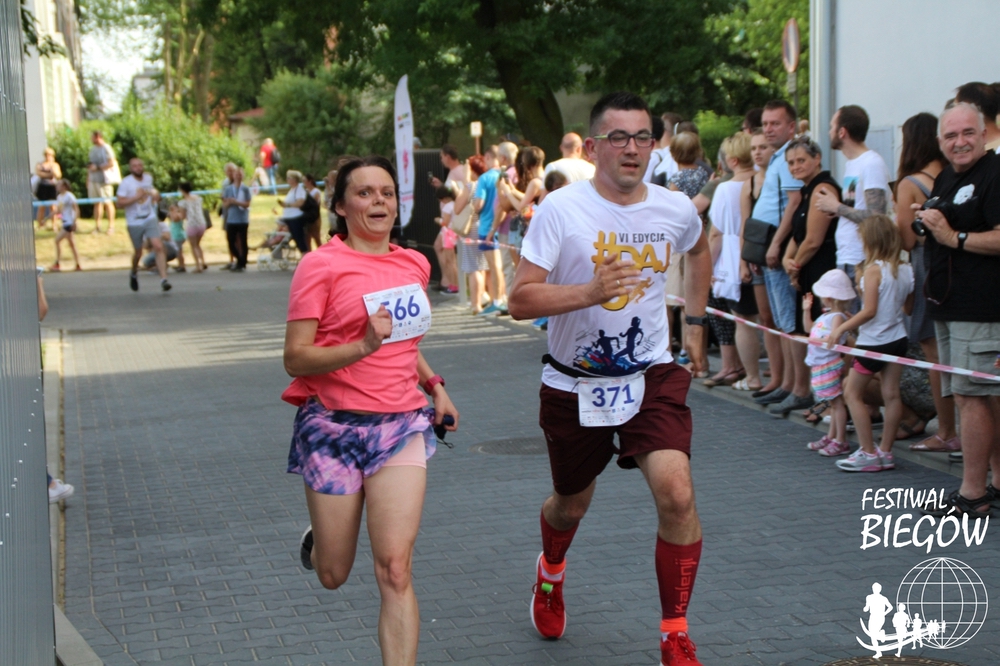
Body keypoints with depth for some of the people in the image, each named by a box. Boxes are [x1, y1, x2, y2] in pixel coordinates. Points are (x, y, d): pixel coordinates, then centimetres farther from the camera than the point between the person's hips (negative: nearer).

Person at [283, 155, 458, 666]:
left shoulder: (415, 265, 10)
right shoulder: (320, 266, -8)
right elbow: (295, 359, -13)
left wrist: (434, 385, 12)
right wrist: (363, 347, -26)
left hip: (401, 424, 3)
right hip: (334, 426, -3)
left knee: (395, 571, -10)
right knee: (333, 576, 10)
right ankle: (317, 542, 46)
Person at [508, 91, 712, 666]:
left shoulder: (677, 210, -2)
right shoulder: (561, 209, -14)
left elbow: (700, 251, 23)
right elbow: (520, 299, -19)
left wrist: (695, 321, 18)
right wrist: (592, 291, -33)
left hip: (653, 376, 1)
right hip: (575, 384, -1)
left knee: (677, 496, -18)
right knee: (572, 504, 18)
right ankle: (551, 574, 55)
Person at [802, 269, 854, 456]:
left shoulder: (838, 316, -17)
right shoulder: (826, 314, 12)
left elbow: (833, 340, -27)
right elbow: (808, 328, 25)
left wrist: (817, 340, -21)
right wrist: (806, 310, 17)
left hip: (829, 364, -10)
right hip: (819, 365, 10)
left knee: (836, 401, -4)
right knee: (833, 402, 16)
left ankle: (841, 441, 0)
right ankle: (831, 436, 23)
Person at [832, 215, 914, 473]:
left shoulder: (873, 269, -17)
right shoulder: (906, 270, 2)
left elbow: (869, 311, -21)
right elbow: (909, 308, 11)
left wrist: (841, 328, -13)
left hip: (873, 342, -7)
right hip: (898, 339, 7)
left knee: (852, 393, 4)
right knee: (891, 394, 8)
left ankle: (869, 454, 3)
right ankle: (885, 452, 13)